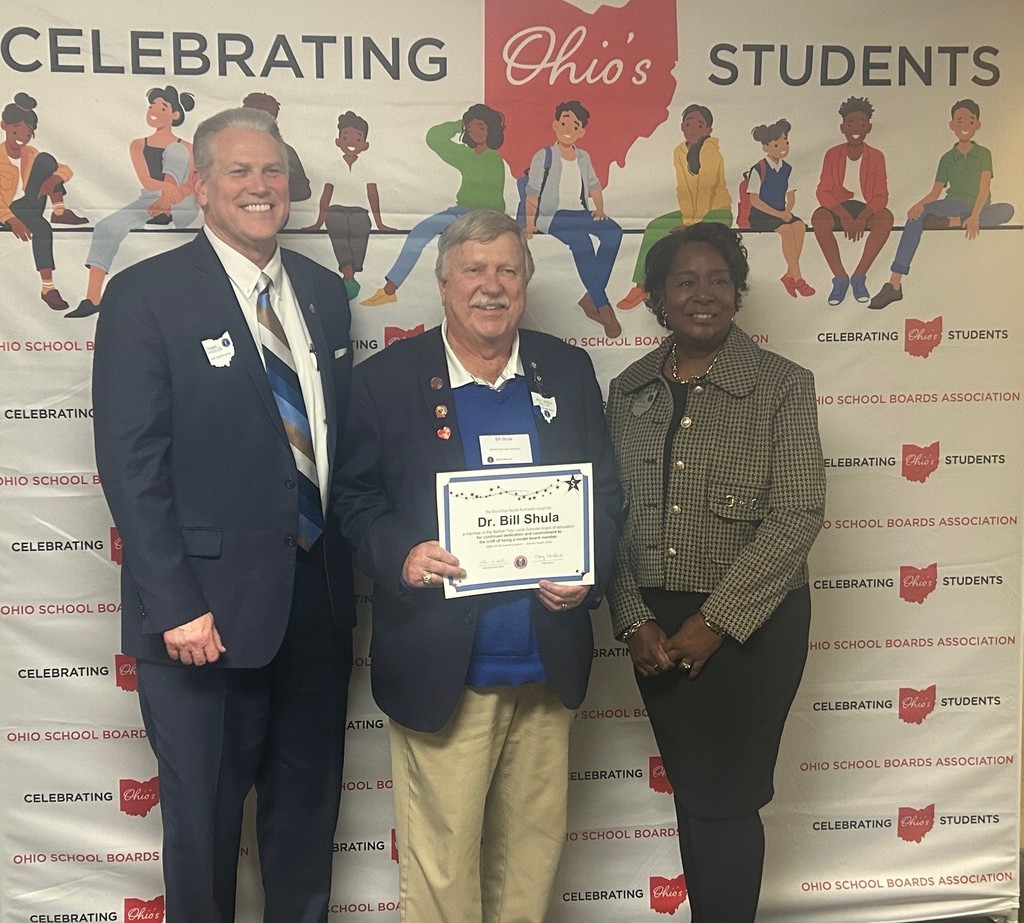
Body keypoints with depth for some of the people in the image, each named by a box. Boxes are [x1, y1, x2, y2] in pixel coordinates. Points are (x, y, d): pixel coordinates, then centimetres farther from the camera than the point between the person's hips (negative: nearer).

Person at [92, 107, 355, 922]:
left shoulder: (324, 292, 9)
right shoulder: (145, 295, -8)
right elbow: (130, 464, -12)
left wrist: (353, 563, 6)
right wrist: (175, 606, -16)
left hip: (319, 597, 5)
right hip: (209, 607, -5)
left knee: (309, 807, 18)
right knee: (203, 816, 11)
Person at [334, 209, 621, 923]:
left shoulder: (568, 371, 6)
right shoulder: (388, 379, -3)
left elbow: (606, 491, 8)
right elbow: (355, 498, 0)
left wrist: (588, 572, -9)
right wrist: (400, 557, -19)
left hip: (548, 664, 4)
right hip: (441, 666, -3)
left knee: (537, 839, 17)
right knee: (441, 856, 7)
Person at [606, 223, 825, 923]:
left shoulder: (782, 385, -6)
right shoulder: (629, 390, 6)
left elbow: (798, 515, -12)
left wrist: (714, 621, -15)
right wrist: (634, 621, -5)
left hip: (751, 623, -4)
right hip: (658, 628, 4)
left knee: (725, 802, 4)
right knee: (690, 794, 16)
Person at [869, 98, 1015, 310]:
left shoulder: (983, 154, 10)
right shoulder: (947, 158, 16)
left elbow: (984, 188, -4)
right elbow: (935, 192, 7)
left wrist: (975, 215, -23)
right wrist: (920, 204, -17)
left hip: (980, 209, -1)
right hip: (953, 205, 1)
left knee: (1007, 209, -34)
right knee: (916, 216, -31)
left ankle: (950, 222, -40)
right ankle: (894, 284, -40)